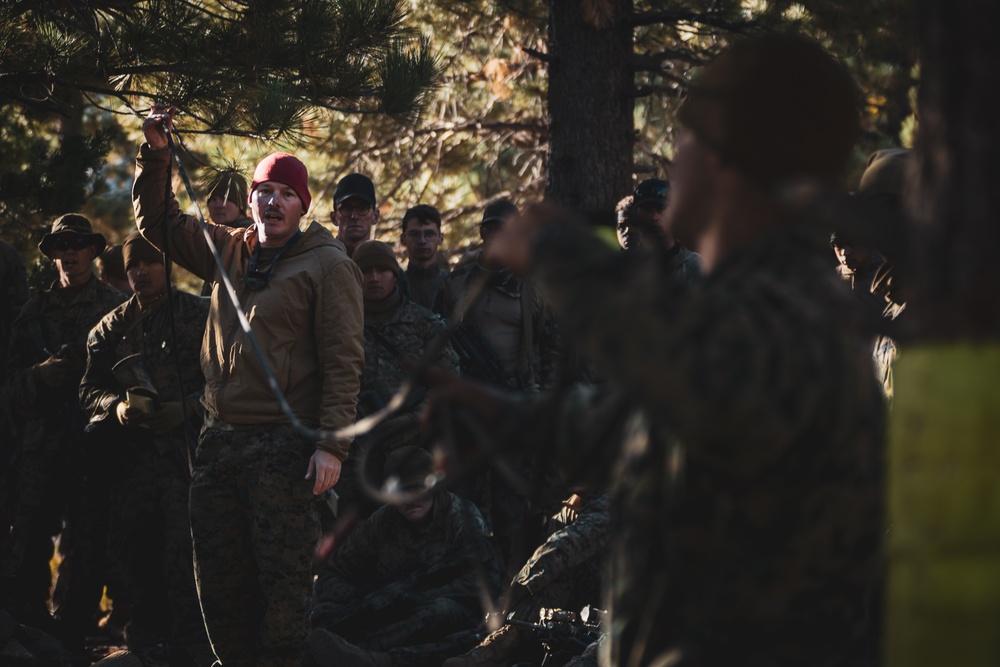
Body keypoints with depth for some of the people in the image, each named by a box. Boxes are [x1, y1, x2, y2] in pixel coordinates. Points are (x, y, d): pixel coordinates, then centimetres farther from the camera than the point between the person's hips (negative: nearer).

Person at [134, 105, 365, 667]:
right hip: (220, 441, 7)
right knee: (219, 580, 11)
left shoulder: (327, 265, -4)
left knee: (284, 582, -4)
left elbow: (343, 361, -10)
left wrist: (332, 443, -18)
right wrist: (157, 156, 10)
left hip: (284, 446, -7)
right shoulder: (230, 251, 14)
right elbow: (159, 221, 25)